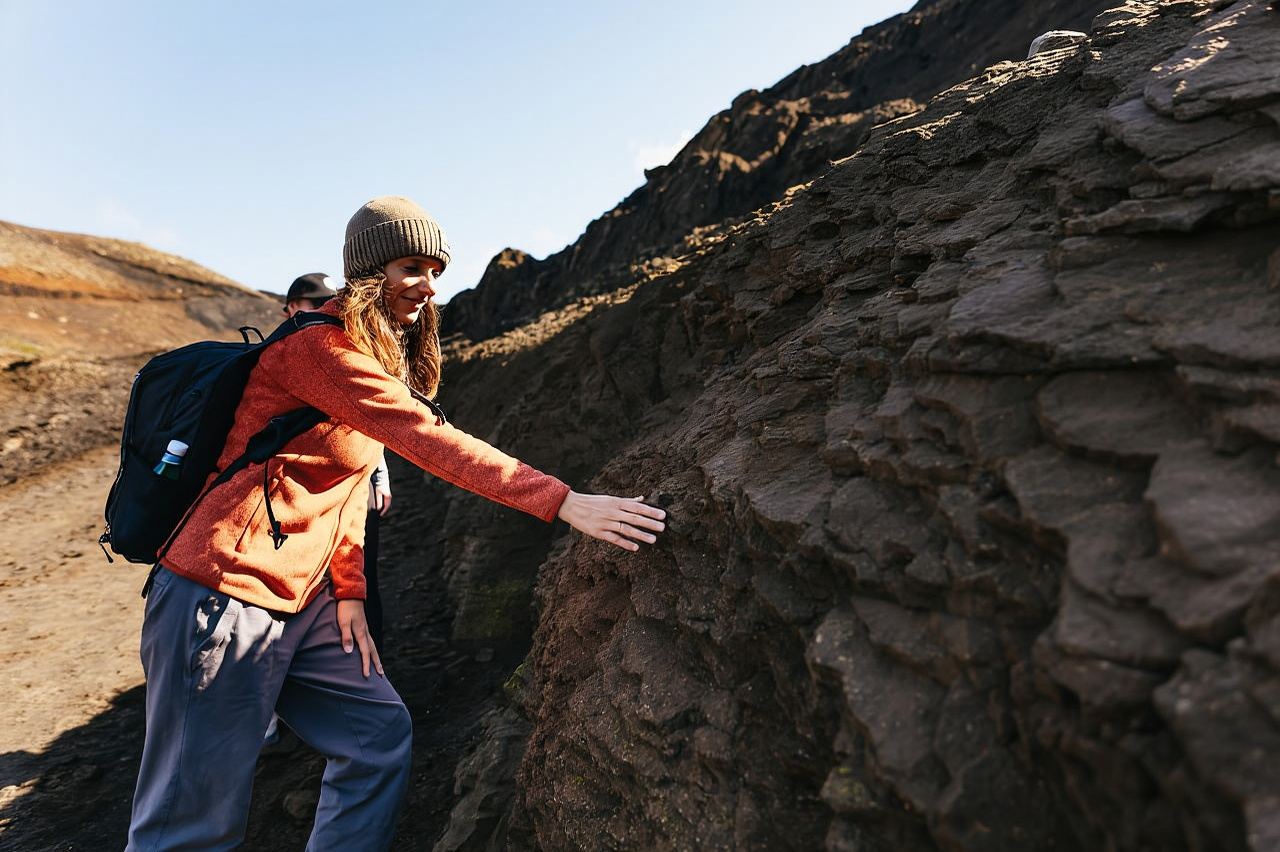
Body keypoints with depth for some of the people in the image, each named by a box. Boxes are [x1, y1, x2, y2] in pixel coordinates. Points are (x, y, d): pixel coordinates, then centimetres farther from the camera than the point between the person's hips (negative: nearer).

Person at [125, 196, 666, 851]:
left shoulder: (385, 357, 13)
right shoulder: (319, 343, -17)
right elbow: (428, 440, -28)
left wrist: (349, 590, 4)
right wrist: (563, 503, -31)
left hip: (301, 601, 9)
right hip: (225, 594, -9)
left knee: (380, 734, 11)